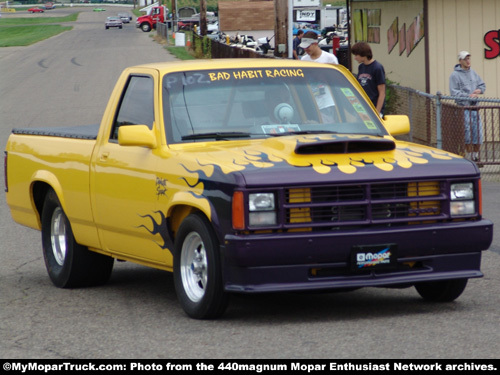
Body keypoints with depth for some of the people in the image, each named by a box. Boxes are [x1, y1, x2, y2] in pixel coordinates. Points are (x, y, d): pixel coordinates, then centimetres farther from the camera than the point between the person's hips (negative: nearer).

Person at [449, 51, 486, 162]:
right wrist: (469, 96, -20)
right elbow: (454, 92, -13)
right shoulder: (455, 75, -6)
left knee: (478, 132, 3)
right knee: (468, 133, -7)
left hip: (475, 107, 6)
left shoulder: (473, 73, 15)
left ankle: (476, 156, 12)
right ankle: (469, 156, 2)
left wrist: (479, 90, -1)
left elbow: (482, 85, 23)